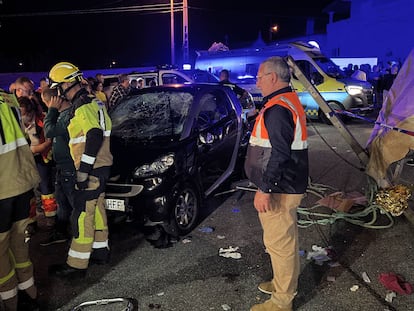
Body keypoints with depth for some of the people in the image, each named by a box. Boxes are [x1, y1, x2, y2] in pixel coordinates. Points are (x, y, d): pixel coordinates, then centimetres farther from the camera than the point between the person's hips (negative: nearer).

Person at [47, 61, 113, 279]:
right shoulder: (93, 101, 15)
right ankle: (100, 250, 31)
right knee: (96, 210, 18)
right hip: (100, 166, 10)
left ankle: (77, 265, 5)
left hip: (91, 169, -10)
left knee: (83, 215, -4)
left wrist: (83, 169, -25)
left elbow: (94, 137, -28)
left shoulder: (83, 106, -16)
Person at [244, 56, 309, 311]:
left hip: (278, 190, -11)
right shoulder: (291, 101, 13)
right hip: (289, 186, 11)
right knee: (287, 238, 22)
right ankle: (287, 282, 40)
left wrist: (265, 189, -23)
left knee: (279, 242, 1)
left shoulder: (278, 108, -21)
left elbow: (279, 154, -27)